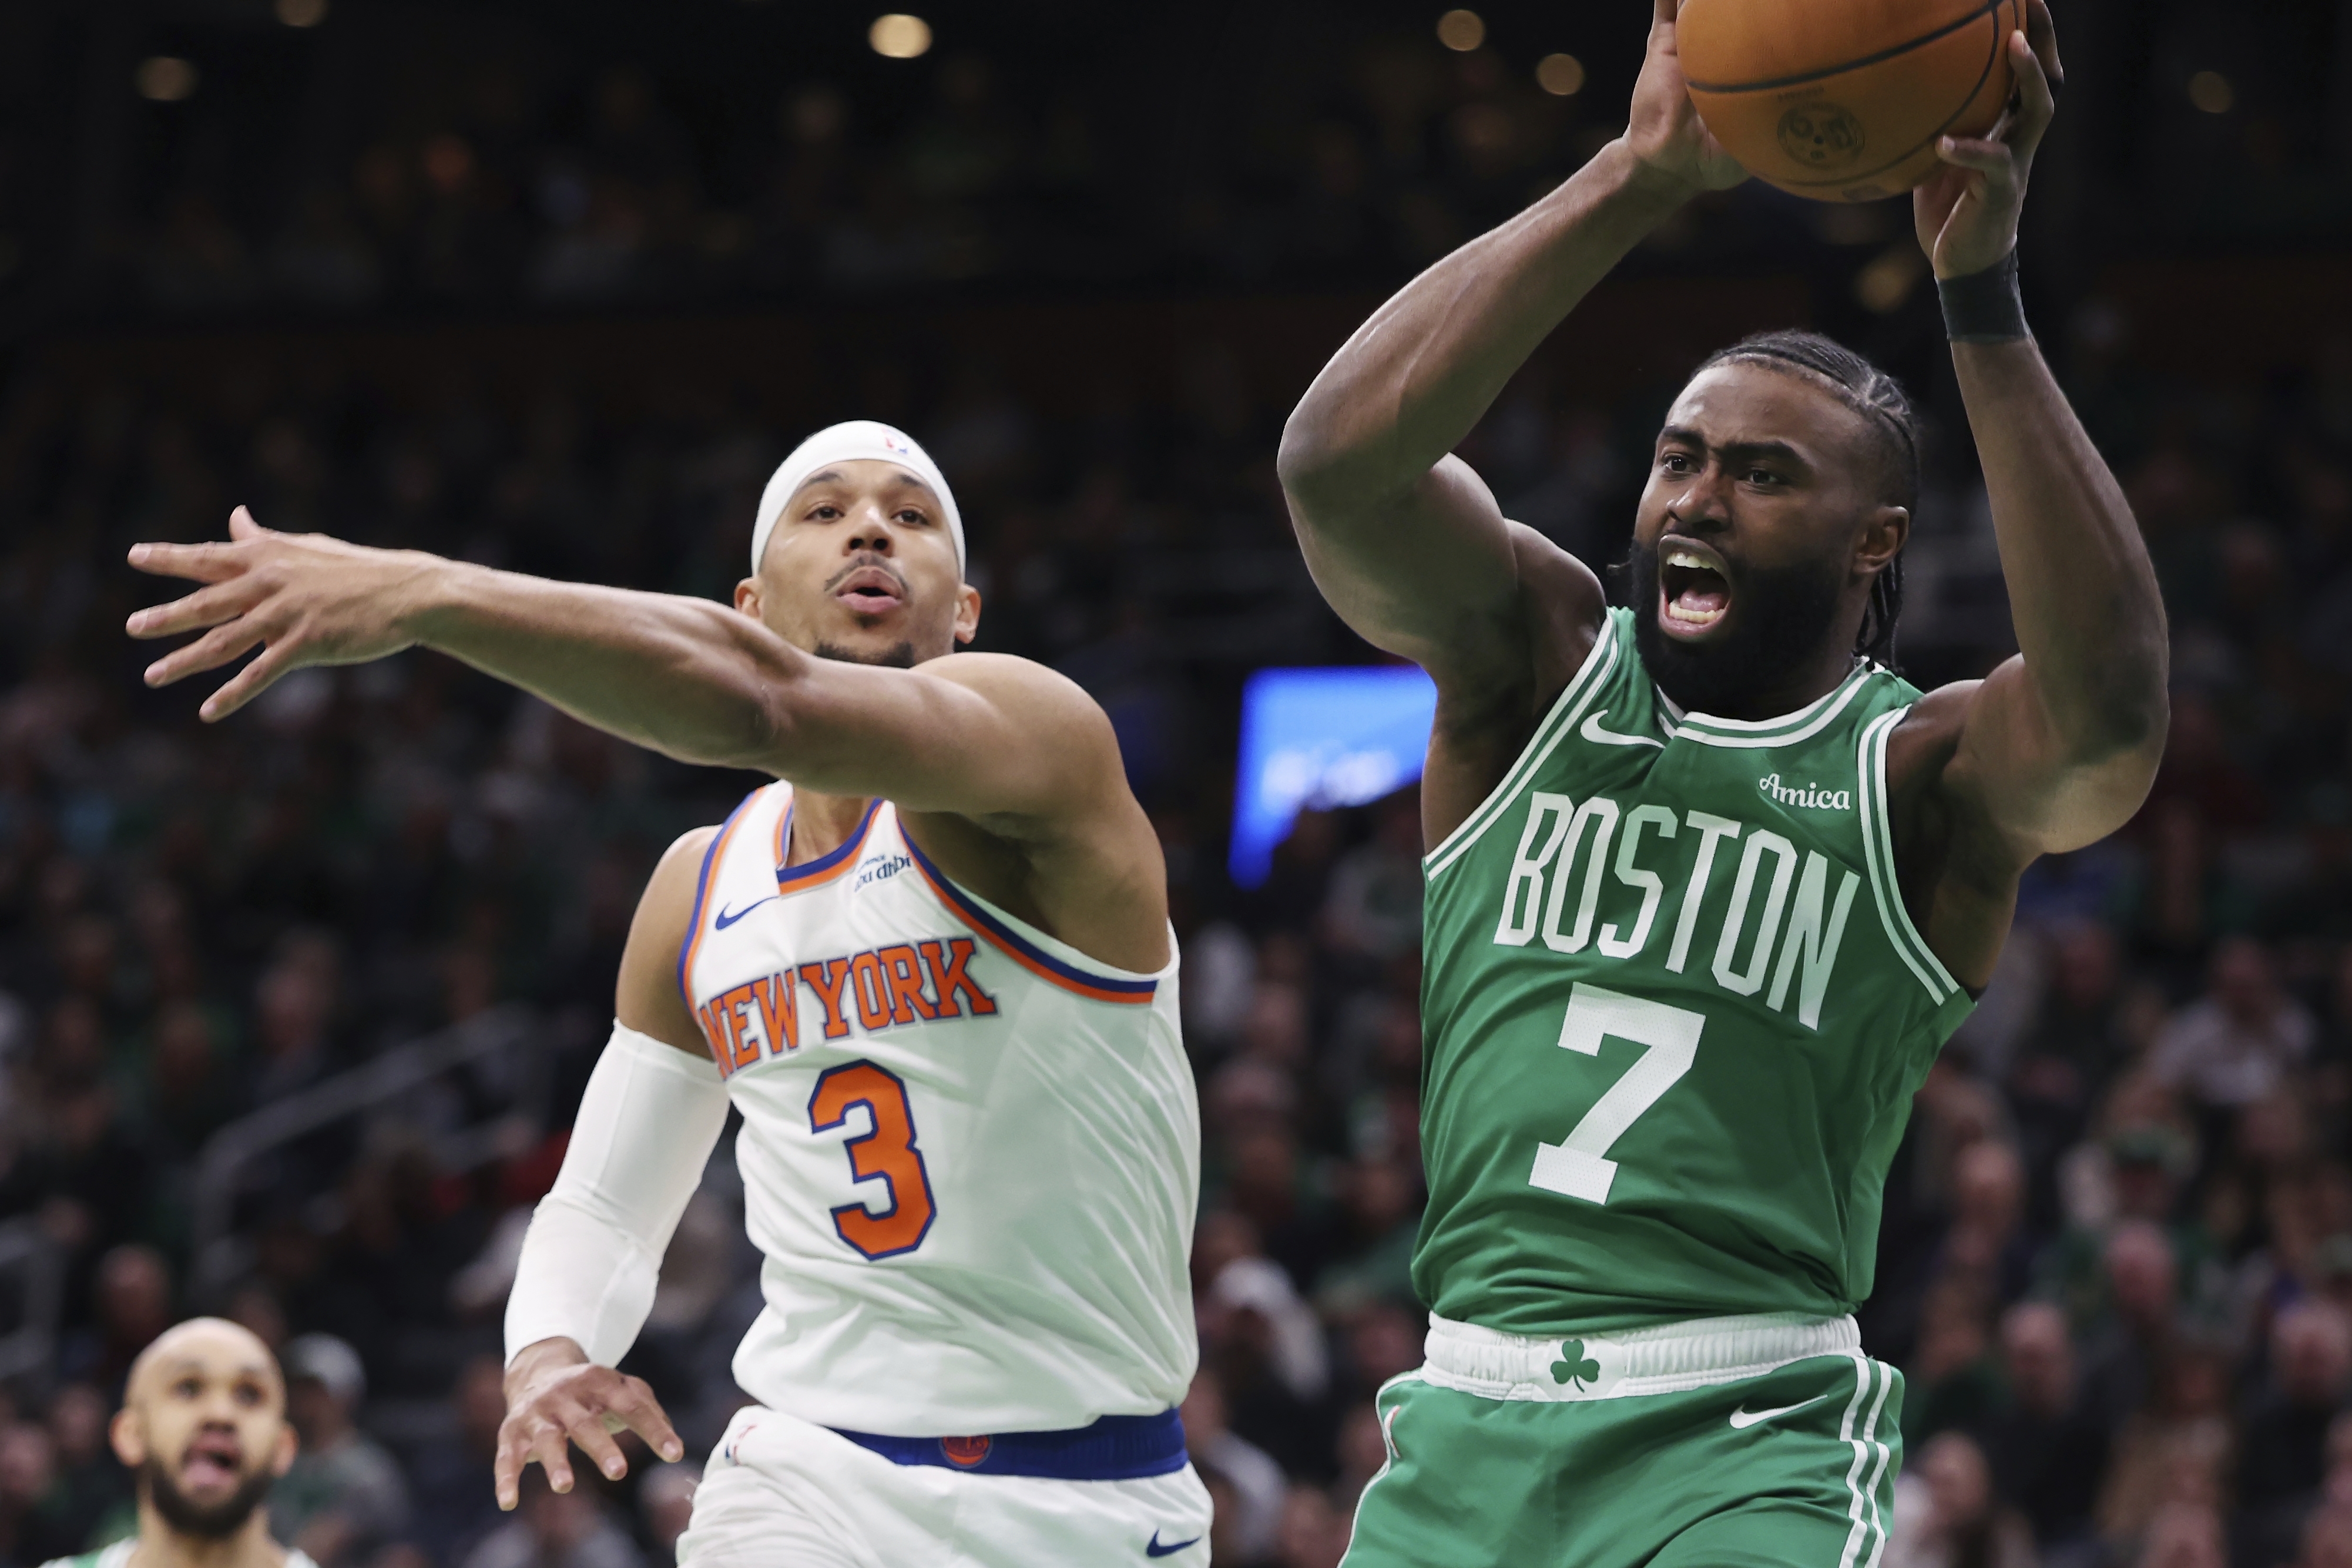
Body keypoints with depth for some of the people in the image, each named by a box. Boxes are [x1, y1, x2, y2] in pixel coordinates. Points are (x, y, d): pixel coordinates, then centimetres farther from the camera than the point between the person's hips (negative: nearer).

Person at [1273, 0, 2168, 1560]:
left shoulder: (1921, 776, 0)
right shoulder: (1537, 658, 6)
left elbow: (2105, 713, -24)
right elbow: (1337, 462, -13)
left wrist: (1982, 292, -29)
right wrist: (1641, 176, -22)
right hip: (1469, 1422, 3)